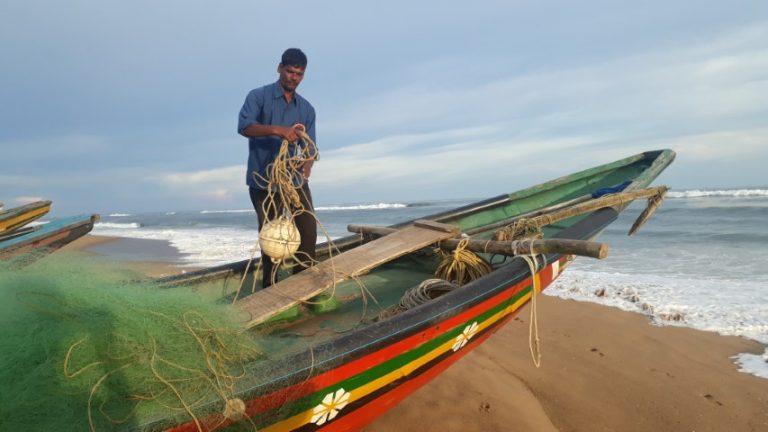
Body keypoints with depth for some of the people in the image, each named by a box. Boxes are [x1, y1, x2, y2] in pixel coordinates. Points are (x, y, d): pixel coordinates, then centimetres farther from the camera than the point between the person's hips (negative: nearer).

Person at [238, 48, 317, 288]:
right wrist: (277, 130, -35)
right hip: (263, 180, -3)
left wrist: (306, 170, -15)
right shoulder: (258, 96, -2)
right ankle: (270, 288, 20)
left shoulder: (307, 109, 11)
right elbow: (244, 126, -19)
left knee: (308, 231, -3)